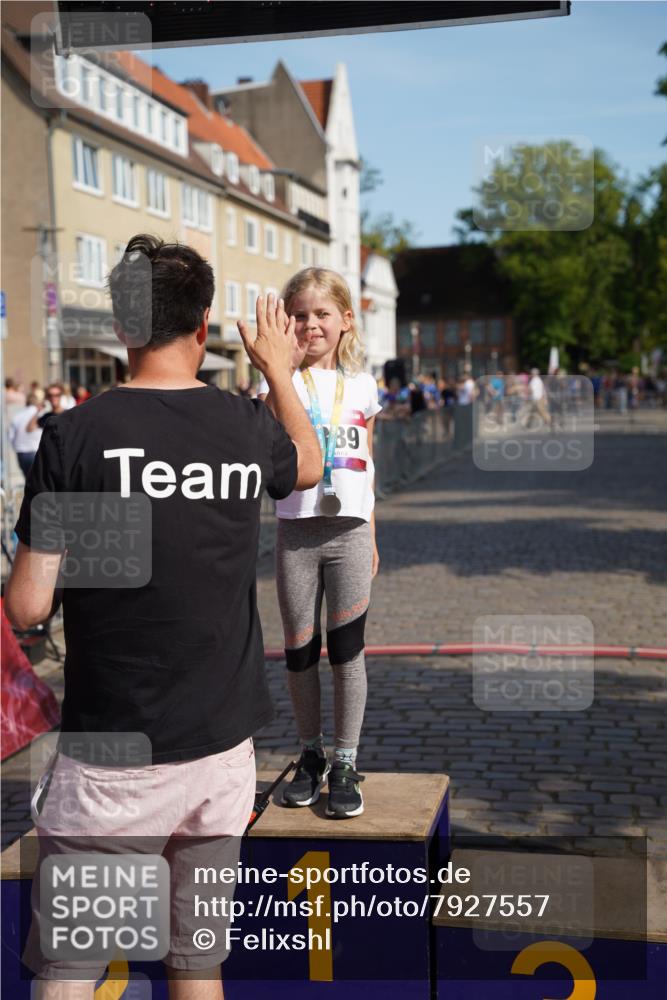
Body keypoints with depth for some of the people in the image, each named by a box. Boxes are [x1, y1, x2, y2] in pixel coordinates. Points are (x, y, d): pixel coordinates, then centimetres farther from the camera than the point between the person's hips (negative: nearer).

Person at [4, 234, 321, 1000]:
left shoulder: (75, 434, -12)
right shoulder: (247, 427, -1)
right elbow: (309, 465, 24)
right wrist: (279, 370, 38)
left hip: (114, 761, -4)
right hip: (224, 748, 4)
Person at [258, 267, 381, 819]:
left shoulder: (362, 386, 9)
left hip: (349, 531, 1)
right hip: (296, 530, -1)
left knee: (348, 650, 1)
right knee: (300, 652, 7)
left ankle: (345, 765, 14)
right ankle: (311, 756, 24)